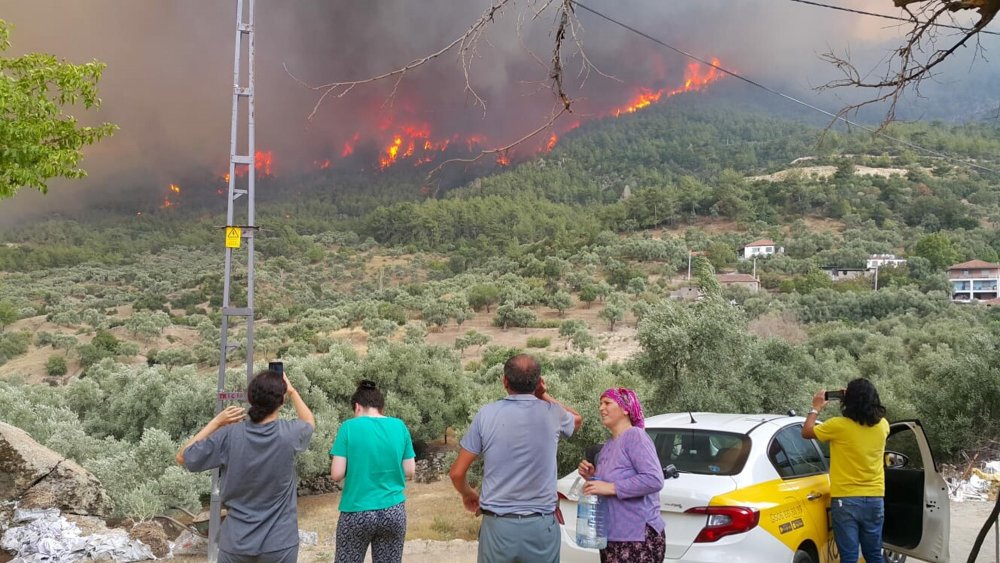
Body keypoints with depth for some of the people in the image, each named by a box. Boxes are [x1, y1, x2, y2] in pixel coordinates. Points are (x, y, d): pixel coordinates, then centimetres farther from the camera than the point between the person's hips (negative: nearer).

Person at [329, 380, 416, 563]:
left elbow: (336, 474, -9)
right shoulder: (399, 426, 1)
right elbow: (409, 472, 4)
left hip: (357, 513, -3)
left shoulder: (349, 427, -8)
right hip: (393, 512, 3)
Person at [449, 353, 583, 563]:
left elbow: (457, 473, 1)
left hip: (497, 525, 0)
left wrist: (468, 494, 22)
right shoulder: (552, 414, -1)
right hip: (541, 526, 0)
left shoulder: (486, 414, -3)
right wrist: (544, 395, 13)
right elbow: (577, 419, 25)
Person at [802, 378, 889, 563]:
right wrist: (864, 400, 21)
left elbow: (806, 432, 0)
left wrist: (816, 408, 12)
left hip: (845, 500, -4)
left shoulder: (839, 426, -15)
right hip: (875, 499, 4)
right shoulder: (882, 425, -2)